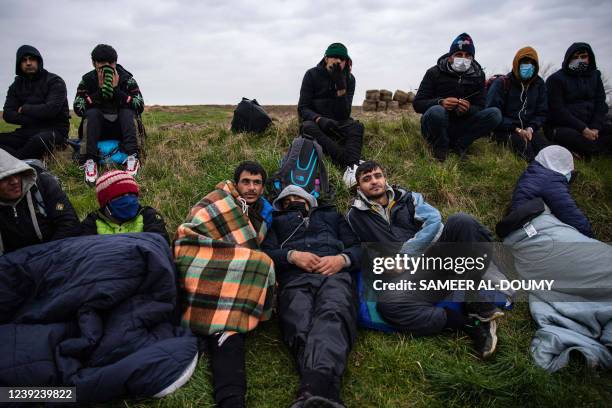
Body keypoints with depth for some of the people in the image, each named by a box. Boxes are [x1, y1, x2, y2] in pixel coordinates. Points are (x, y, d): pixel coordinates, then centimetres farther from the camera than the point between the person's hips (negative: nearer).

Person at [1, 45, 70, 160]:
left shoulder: (55, 82, -3)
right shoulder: (16, 85, 14)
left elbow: (51, 109, -18)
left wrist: (24, 109, -4)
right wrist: (35, 119, -11)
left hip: (55, 129, -5)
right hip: (29, 130, 6)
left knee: (40, 140, -39)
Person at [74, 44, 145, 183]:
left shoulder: (127, 79, -3)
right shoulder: (87, 80, -1)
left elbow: (140, 107, -15)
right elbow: (78, 108, -13)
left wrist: (116, 90, -22)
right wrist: (100, 91, -21)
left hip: (121, 129, 0)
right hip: (97, 130, 0)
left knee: (127, 111, -26)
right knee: (92, 113, -27)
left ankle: (132, 158, -37)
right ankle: (89, 161, -34)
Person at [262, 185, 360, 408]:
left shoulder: (331, 215, 38)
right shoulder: (277, 222, 38)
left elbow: (357, 247, 24)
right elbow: (266, 253, 18)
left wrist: (342, 259, 0)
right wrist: (292, 255, -2)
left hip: (335, 275, 0)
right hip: (295, 279, 1)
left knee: (332, 317, -37)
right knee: (302, 328, -35)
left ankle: (313, 389, -62)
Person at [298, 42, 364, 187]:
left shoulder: (349, 79, -1)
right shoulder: (312, 75, -5)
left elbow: (344, 114, -11)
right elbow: (302, 108, -10)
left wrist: (341, 86, -23)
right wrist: (319, 119, -30)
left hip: (338, 124, 2)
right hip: (315, 122, -2)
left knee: (357, 126, -27)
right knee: (308, 127, -35)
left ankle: (351, 169, -52)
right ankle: (351, 163, -47)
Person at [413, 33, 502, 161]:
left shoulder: (478, 75, 4)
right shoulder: (434, 72, -5)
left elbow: (480, 108, 1)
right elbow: (417, 104, -10)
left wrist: (468, 109, -25)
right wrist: (440, 102, -30)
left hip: (461, 127, 3)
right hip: (435, 127, -3)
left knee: (494, 114, -17)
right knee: (437, 111, -37)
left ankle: (459, 145, -15)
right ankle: (440, 148, -13)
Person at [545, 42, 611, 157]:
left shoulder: (595, 76, 15)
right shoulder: (555, 79, -3)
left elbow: (601, 104, 9)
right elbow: (557, 110, -12)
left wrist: (595, 127, -9)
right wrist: (582, 129, -19)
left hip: (590, 125, 6)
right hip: (562, 126, -6)